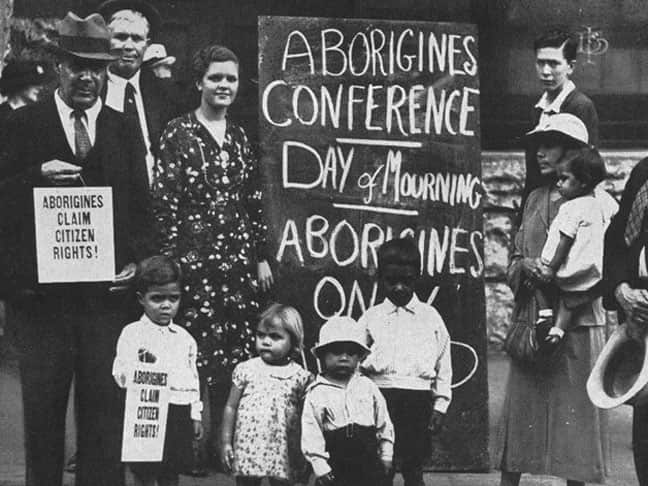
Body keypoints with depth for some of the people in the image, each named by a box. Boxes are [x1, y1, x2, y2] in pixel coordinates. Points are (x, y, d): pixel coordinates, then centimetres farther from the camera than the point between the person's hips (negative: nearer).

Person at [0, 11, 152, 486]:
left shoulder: (123, 130, 11)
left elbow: (142, 208, 10)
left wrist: (136, 260, -4)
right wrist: (39, 177, -19)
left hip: (107, 289, 1)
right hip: (42, 289, -1)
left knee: (105, 405, 2)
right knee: (42, 406, 6)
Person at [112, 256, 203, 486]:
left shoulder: (184, 337, 12)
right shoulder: (132, 333, -3)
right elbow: (121, 375, -10)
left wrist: (195, 415, 15)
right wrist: (142, 364, -30)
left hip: (180, 414, 5)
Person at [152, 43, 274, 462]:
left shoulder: (240, 138, 14)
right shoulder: (179, 134, -2)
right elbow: (164, 200, -6)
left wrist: (262, 255, 14)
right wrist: (170, 259, -11)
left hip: (239, 258, 5)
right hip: (197, 259, -5)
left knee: (240, 349, 3)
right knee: (201, 352, -7)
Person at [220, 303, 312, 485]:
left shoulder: (300, 376, 1)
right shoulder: (245, 370, 2)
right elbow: (231, 407, 7)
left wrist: (304, 457, 3)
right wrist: (226, 442, 3)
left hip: (282, 456, -1)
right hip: (248, 449, 1)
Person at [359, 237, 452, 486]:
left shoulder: (430, 318, 7)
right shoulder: (370, 318, 7)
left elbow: (443, 365, 7)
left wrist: (440, 406, 2)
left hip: (418, 400, 0)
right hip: (381, 398, 0)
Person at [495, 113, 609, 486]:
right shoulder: (536, 198, 15)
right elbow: (514, 261, 15)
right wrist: (524, 266, -7)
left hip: (577, 323, -5)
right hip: (531, 320, 5)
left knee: (575, 409, 0)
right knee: (520, 405, 4)